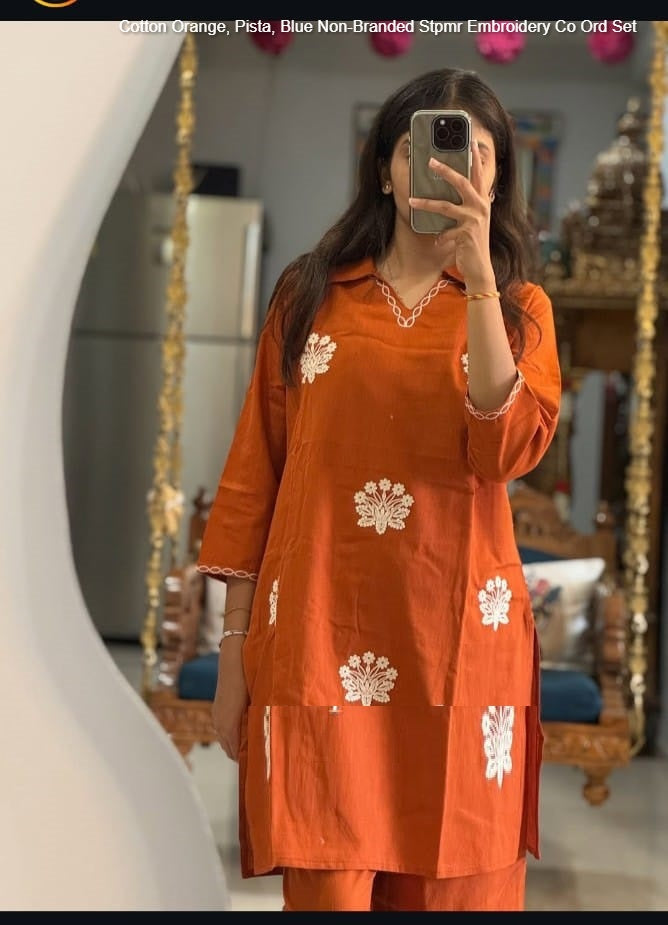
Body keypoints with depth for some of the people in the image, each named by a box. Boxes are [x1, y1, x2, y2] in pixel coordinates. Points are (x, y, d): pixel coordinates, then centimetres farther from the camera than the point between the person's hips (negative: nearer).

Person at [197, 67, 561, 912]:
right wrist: (235, 641, 4)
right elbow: (255, 468, 6)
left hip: (458, 645, 1)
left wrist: (478, 276, -18)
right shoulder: (310, 294, 7)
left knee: (456, 884, 8)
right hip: (319, 637, 0)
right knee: (324, 885, 2)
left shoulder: (518, 305, 6)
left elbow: (511, 447, -13)